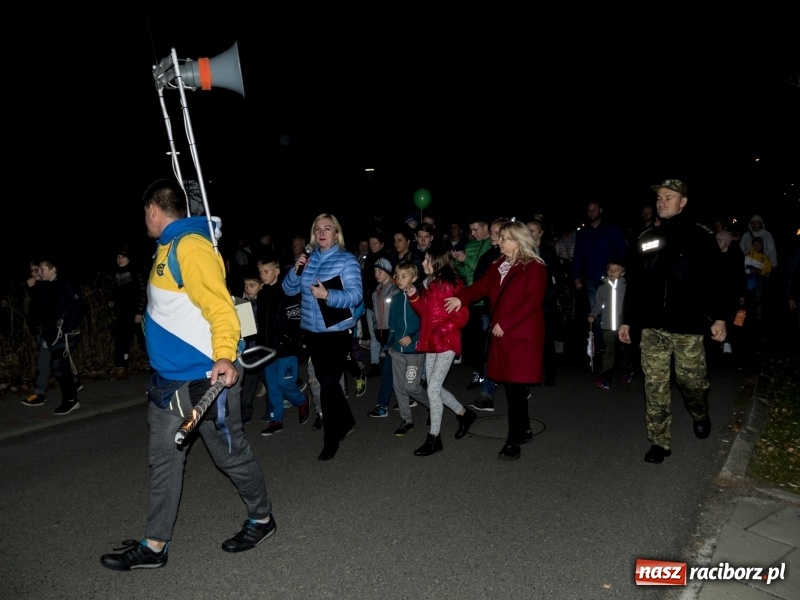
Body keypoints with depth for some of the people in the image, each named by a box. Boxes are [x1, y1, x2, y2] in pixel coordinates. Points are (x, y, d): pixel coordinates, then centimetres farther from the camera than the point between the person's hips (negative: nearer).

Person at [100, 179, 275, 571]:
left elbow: (219, 306, -26)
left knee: (230, 454, 8)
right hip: (169, 379, 9)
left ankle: (262, 519, 30)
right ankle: (154, 545, 26)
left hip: (205, 379, -9)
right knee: (164, 459, 13)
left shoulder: (191, 246, -17)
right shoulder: (167, 248, 12)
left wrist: (224, 355, -38)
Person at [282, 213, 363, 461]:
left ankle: (331, 439, 8)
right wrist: (296, 270, -11)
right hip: (311, 331, 6)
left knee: (327, 382, -8)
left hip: (337, 331, -6)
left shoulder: (347, 260, -7)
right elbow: (289, 290, 7)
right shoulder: (308, 259, 8)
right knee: (326, 381, 16)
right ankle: (346, 423, 37)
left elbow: (356, 296, -16)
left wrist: (328, 295, -29)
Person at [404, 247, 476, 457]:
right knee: (435, 388, 12)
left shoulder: (452, 284, -11)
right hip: (431, 344, 8)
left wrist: (441, 331, -19)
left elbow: (462, 316, -13)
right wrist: (414, 297, 3)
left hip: (446, 343, -8)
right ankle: (464, 414, 34)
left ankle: (434, 438, 2)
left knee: (433, 389, -9)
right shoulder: (428, 284, 13)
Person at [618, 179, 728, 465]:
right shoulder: (647, 238, 9)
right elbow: (634, 283, 12)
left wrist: (718, 317, -11)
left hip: (687, 325, -3)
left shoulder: (701, 236, 0)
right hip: (652, 326, 3)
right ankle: (659, 442, 15)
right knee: (655, 386, 4)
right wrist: (627, 320, 11)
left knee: (690, 379, 7)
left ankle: (700, 415, 40)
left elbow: (714, 280, -3)